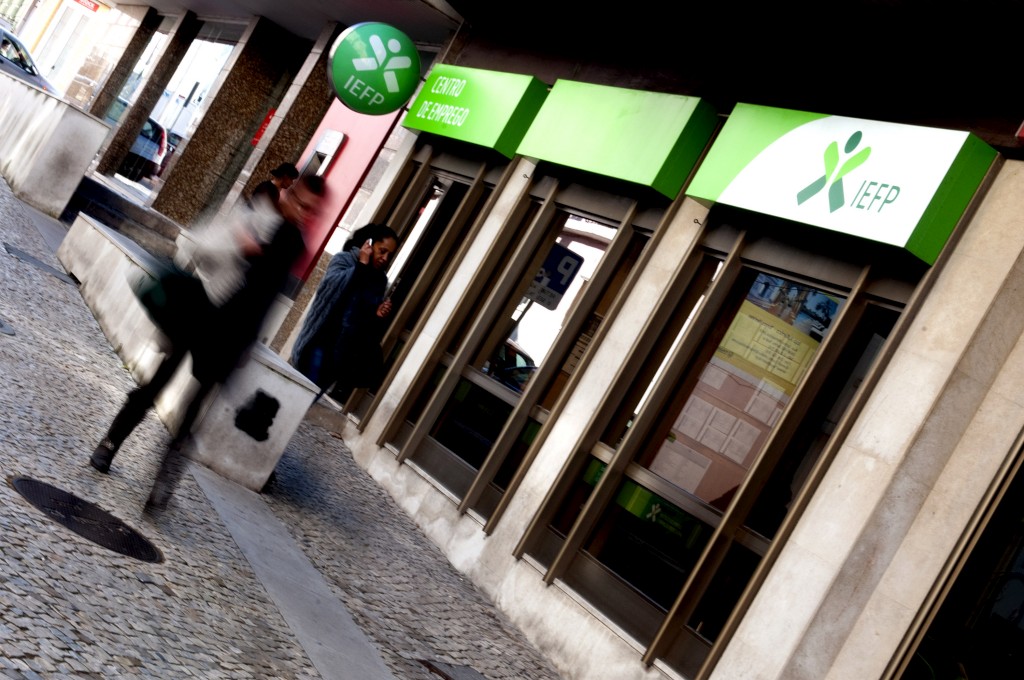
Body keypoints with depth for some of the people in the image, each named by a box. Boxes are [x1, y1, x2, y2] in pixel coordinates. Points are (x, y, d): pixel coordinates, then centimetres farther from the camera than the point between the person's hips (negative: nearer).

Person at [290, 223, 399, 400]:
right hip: (322, 341, -5)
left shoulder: (380, 281, 9)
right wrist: (361, 265, -21)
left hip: (344, 351, 5)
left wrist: (378, 315, -7)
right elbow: (330, 285, -25)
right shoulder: (344, 259, -5)